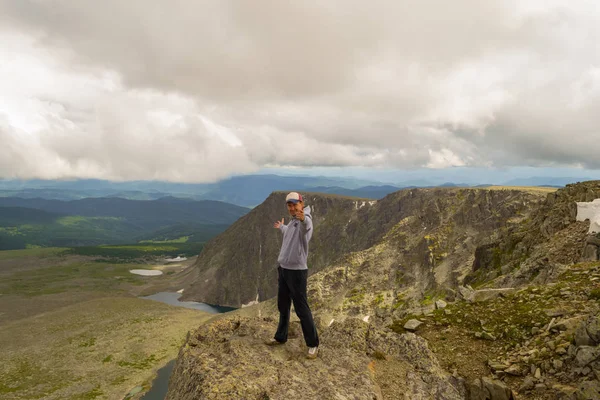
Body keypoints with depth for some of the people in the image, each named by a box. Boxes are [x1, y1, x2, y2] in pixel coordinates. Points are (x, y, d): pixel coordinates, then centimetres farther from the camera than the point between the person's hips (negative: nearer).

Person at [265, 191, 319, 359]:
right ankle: (280, 337, 35)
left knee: (302, 309, -2)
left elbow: (305, 226, -45)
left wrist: (303, 219, -69)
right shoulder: (292, 222, 11)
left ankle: (313, 345, 11)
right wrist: (281, 227, 55)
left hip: (297, 272, -9)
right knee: (283, 306, 19)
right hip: (283, 269, 9)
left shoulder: (304, 220, -17)